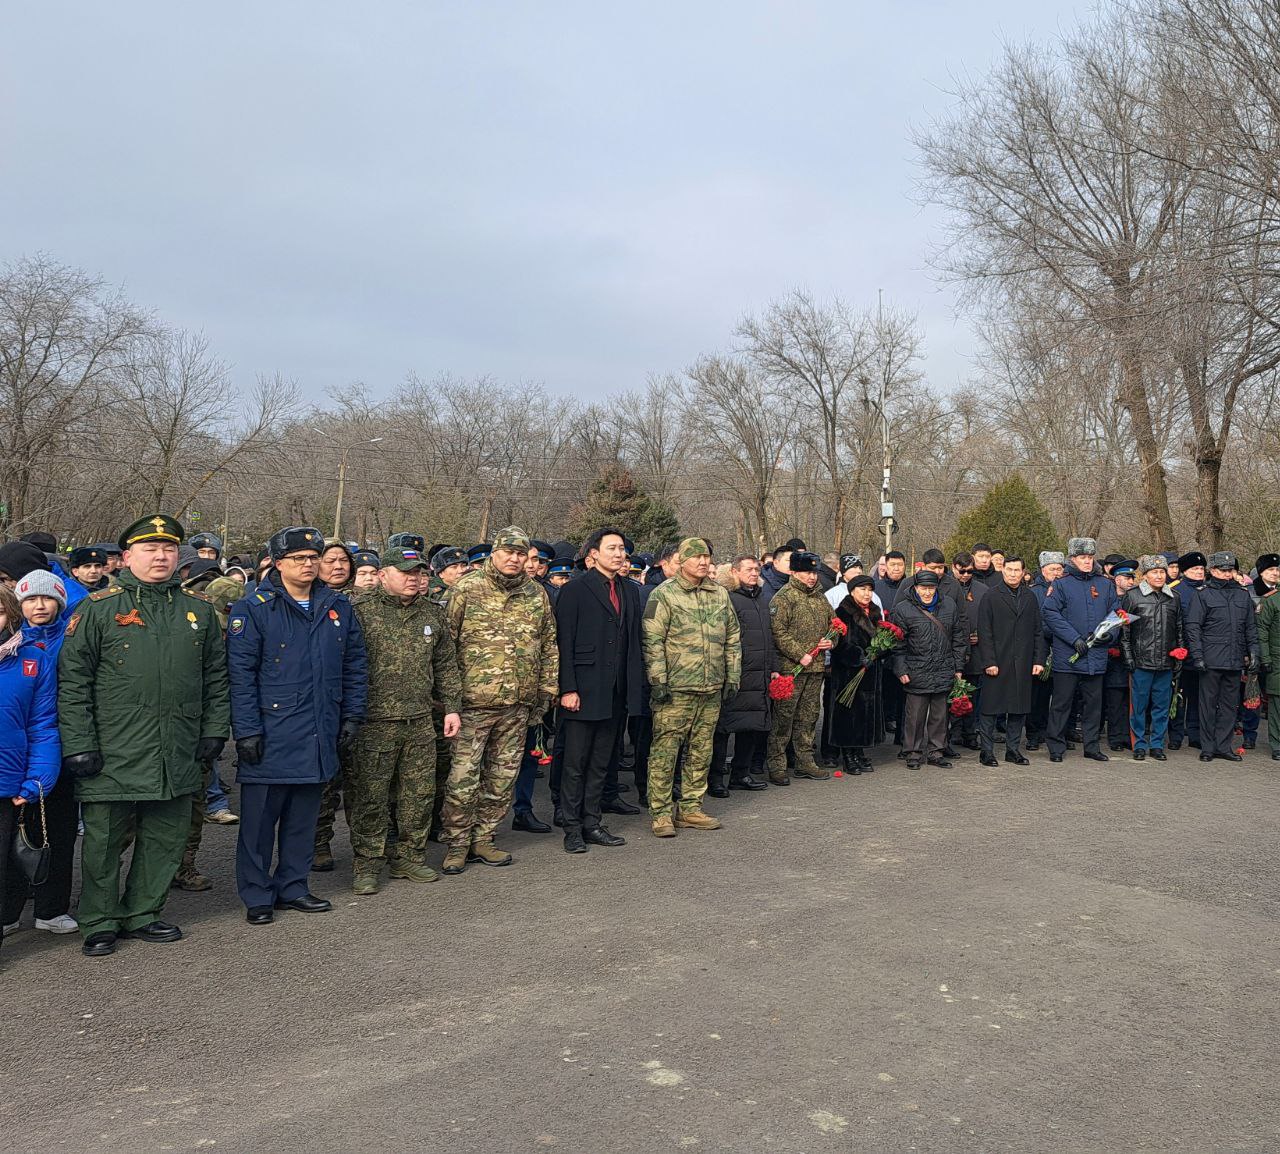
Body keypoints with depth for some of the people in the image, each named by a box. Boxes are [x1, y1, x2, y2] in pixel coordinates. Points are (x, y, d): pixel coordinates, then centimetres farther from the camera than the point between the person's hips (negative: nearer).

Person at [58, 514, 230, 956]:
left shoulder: (198, 609, 9)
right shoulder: (98, 608, -2)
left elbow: (216, 676, 14)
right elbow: (72, 682, -4)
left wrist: (214, 730, 8)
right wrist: (78, 745, -9)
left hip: (177, 755, 4)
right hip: (113, 754, -3)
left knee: (165, 839, 13)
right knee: (104, 841, 7)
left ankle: (142, 914, 29)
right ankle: (100, 923, 24)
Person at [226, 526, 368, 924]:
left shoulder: (338, 607, 9)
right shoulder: (254, 609, -6)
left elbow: (355, 665, 14)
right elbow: (240, 674, -9)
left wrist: (352, 716, 9)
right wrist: (247, 730, -14)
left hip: (319, 736, 5)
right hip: (271, 735, -4)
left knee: (303, 816, 14)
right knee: (260, 817, 4)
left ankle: (292, 886, 28)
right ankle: (257, 895, 18)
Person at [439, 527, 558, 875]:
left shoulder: (536, 594, 9)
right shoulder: (467, 589, -4)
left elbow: (549, 645, 15)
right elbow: (445, 643, -4)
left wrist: (546, 689, 10)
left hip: (518, 703, 5)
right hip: (474, 700, -4)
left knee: (503, 775, 11)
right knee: (463, 775, -2)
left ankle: (482, 838, 24)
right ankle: (456, 844, 12)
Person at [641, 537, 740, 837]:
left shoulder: (720, 594, 12)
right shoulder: (664, 594, -5)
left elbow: (732, 639, 17)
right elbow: (652, 641, -9)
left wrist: (732, 677, 12)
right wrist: (658, 681, -14)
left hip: (711, 689, 6)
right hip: (676, 689, -6)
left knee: (701, 751, 11)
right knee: (664, 751, -3)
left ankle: (690, 808, 22)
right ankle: (660, 813, 5)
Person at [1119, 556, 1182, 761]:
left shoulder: (1174, 598, 11)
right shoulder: (1131, 596, -2)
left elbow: (1179, 629, 18)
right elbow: (1124, 630, -2)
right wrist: (1128, 657, -6)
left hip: (1166, 662, 4)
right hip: (1141, 661, -4)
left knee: (1162, 705, 7)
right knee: (1139, 705, 1)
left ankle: (1157, 745, 17)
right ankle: (1140, 746, 11)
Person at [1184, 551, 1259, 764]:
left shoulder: (1243, 594, 12)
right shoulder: (1202, 594, -2)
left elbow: (1251, 626, 16)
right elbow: (1192, 627, -5)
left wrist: (1253, 651, 7)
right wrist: (1197, 656, -12)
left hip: (1235, 660, 4)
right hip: (1211, 659, -4)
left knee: (1230, 704, 8)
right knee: (1209, 704, 2)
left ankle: (1224, 746, 17)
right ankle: (1207, 748, 9)